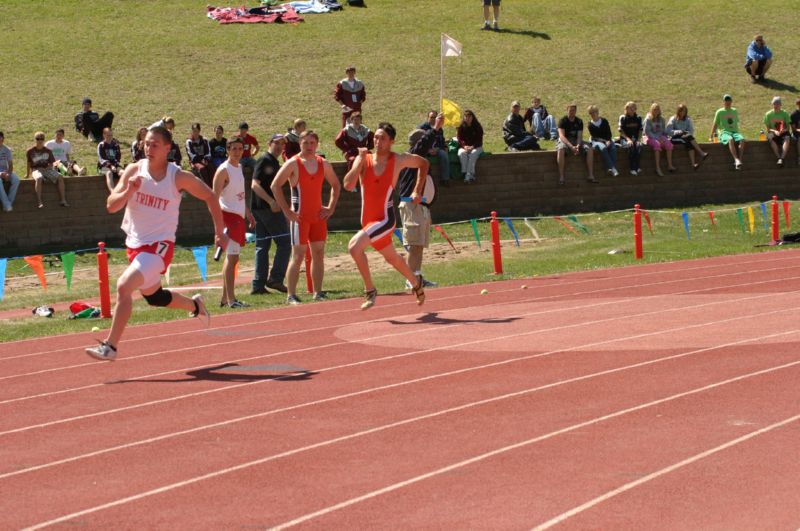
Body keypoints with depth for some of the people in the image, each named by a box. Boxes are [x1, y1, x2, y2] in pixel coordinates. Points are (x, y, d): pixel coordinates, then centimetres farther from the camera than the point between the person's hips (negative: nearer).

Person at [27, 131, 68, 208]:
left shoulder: (48, 151, 10)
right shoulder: (30, 151, 4)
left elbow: (51, 163, 15)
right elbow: (28, 164, 12)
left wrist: (48, 168, -2)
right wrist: (28, 174, 9)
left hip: (46, 169, 3)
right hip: (36, 170, -3)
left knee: (60, 177, -22)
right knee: (39, 178, -40)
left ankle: (63, 200, -21)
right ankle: (39, 202, -44)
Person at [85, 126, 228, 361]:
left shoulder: (179, 178, -11)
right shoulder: (134, 171, -4)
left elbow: (210, 197, 5)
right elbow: (111, 206, -8)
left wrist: (219, 233, 6)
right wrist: (128, 191, -27)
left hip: (159, 246, -5)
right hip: (135, 243, 6)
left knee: (124, 286, -25)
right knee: (153, 296, 23)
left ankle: (110, 346, -18)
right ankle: (195, 305, 52)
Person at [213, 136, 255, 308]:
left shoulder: (239, 167, 15)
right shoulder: (223, 170, -12)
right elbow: (214, 198, -16)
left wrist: (248, 214, 22)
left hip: (239, 217, 9)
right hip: (228, 216, -9)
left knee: (232, 258, 12)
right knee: (231, 257, -12)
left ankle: (225, 297, 18)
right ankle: (231, 299, -14)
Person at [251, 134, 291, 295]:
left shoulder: (274, 163, 20)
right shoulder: (265, 161, -9)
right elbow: (255, 185, -19)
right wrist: (271, 201, -26)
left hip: (260, 209, 10)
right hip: (267, 208, -10)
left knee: (262, 247, 8)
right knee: (285, 243, -6)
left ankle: (258, 284, 7)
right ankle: (275, 278, -8)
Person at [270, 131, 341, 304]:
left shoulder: (324, 164, 7)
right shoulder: (293, 164, -8)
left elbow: (336, 185, 21)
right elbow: (275, 186, -11)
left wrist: (331, 207, 9)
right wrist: (287, 211, -14)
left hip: (318, 216, 5)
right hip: (300, 217, -5)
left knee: (319, 254, 7)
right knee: (298, 256, -6)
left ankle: (318, 292, 15)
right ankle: (291, 295, -4)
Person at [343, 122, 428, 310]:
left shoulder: (398, 160, -5)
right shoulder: (363, 160, -1)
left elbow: (423, 163, 14)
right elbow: (348, 185, -14)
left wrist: (418, 192, 9)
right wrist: (360, 161, -18)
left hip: (385, 219, -5)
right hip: (367, 219, 5)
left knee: (354, 246, -25)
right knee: (391, 258, 22)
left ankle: (370, 290, -12)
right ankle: (416, 283, 48)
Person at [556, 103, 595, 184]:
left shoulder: (579, 122, 7)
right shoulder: (563, 121, -5)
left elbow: (580, 136, 0)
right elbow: (561, 136, -16)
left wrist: (578, 146, -22)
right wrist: (571, 146, -30)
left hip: (576, 141, 4)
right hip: (564, 141, -4)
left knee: (590, 149, -21)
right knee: (560, 150, -39)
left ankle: (591, 175, -22)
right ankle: (561, 177, -40)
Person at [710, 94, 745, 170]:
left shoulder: (735, 111, 21)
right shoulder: (719, 112, 12)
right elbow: (715, 125, 13)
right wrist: (712, 136, 10)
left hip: (734, 132, 3)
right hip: (724, 133, -3)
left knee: (742, 140, -33)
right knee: (730, 140, -40)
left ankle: (739, 159, -41)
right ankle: (736, 159, -52)